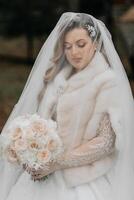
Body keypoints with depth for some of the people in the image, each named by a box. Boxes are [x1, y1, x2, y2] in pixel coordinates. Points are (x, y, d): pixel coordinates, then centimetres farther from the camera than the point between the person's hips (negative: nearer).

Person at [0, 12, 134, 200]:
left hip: (84, 182, -5)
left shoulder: (108, 81, -8)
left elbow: (106, 141, -12)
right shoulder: (59, 77, 9)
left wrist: (57, 163, -14)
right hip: (47, 175, 5)